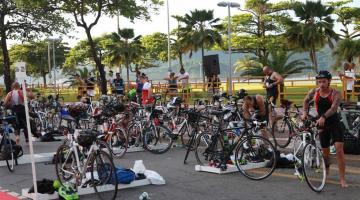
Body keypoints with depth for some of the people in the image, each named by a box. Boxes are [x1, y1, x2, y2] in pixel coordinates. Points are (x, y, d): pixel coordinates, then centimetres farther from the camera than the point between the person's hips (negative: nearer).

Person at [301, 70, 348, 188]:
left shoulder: (335, 94, -14)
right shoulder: (314, 92, -4)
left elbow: (333, 108, -31)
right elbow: (306, 101, 17)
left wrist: (323, 117, -46)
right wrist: (305, 112, 3)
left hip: (335, 124, -3)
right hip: (322, 125, 3)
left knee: (339, 149, -12)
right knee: (325, 151, 12)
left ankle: (342, 179, -8)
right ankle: (326, 171, 38)